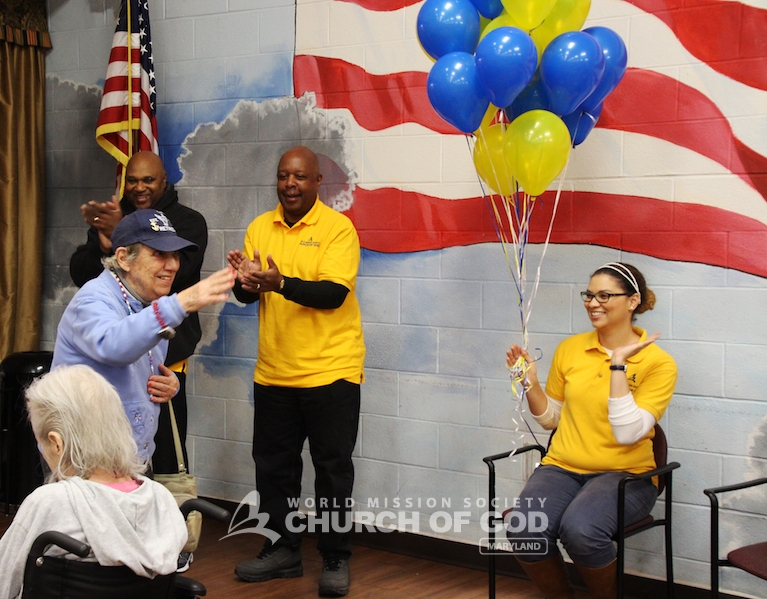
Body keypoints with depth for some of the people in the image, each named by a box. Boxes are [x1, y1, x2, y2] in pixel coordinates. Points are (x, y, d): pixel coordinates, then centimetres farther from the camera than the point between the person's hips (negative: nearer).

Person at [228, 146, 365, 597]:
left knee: (333, 467, 2)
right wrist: (245, 281, -18)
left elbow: (334, 292, -20)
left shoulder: (337, 228, -9)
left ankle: (336, 560, 13)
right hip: (274, 371, 5)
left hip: (330, 370, -5)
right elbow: (247, 295, 6)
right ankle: (283, 549, 27)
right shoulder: (260, 228, 8)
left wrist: (281, 283, -32)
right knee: (273, 464, 12)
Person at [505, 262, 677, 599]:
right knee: (524, 531, -28)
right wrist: (531, 384, -1)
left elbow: (627, 433, -17)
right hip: (563, 467, 4)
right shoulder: (569, 349, 8)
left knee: (580, 529, -35)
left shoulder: (658, 363, -5)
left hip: (624, 474, -3)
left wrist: (618, 364, -18)